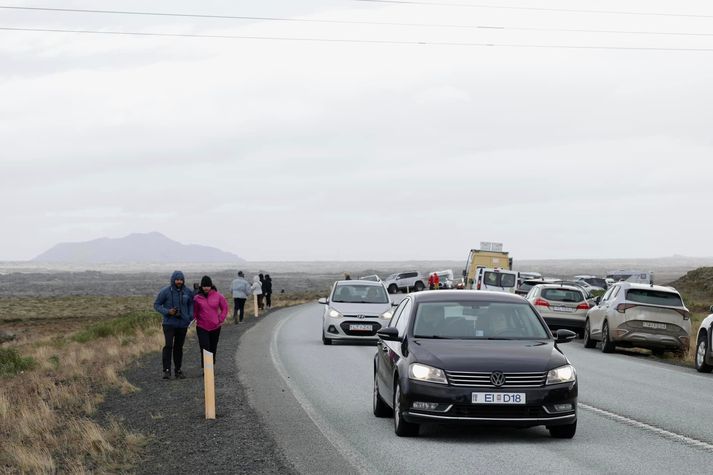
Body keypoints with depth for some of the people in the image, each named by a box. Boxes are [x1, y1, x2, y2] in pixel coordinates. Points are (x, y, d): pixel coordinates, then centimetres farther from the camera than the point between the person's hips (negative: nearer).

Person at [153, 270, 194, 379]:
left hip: (183, 324, 3)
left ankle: (178, 370, 21)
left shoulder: (187, 292, 1)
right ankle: (167, 370, -14)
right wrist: (167, 312, -18)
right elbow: (156, 305, -3)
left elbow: (191, 304, 17)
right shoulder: (165, 292, -9)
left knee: (179, 347, 11)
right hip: (169, 324, -3)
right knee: (168, 345, -16)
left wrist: (191, 316, 1)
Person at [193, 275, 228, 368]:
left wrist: (221, 319, 1)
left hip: (215, 327, 1)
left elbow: (224, 308, 7)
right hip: (202, 327, -1)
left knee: (213, 349, 12)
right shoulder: (197, 298, -3)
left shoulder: (218, 296, -3)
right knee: (205, 349, -11)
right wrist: (197, 320, -3)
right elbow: (195, 311, 8)